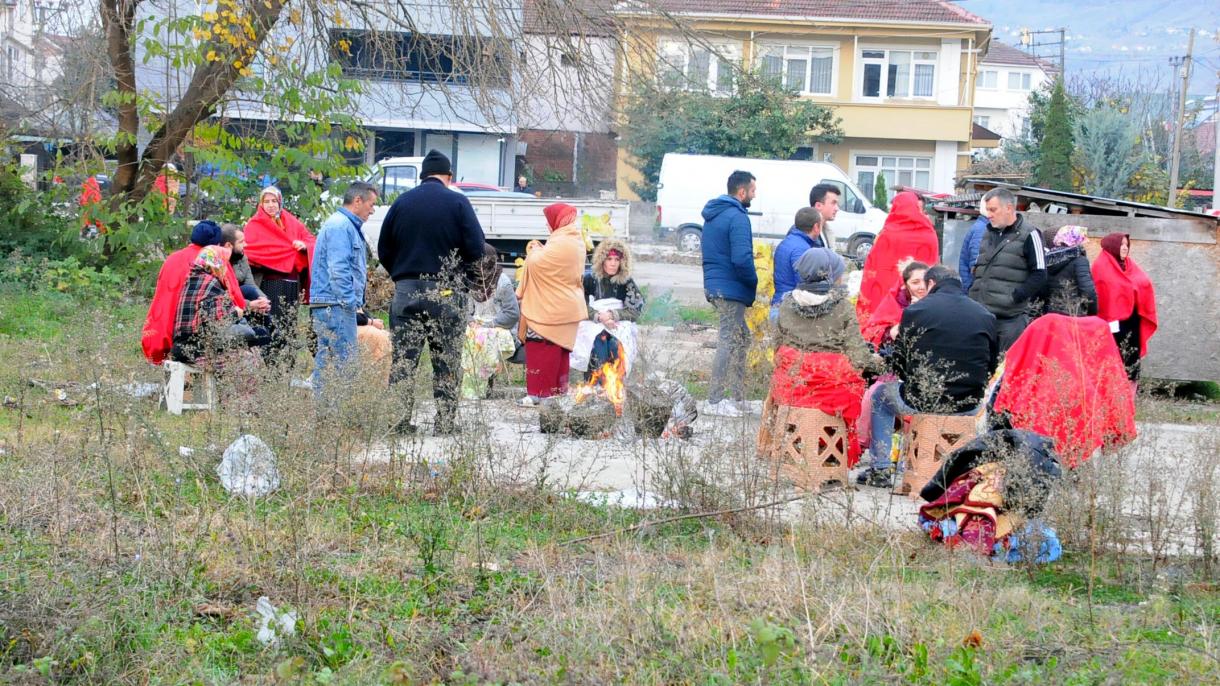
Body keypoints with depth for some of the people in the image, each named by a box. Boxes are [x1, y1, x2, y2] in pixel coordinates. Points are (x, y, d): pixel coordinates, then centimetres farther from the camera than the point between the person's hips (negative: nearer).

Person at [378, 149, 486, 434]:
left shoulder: (401, 203, 6)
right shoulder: (458, 202, -4)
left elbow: (384, 250, 7)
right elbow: (476, 249, -8)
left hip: (406, 291, 2)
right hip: (446, 293, -2)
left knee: (403, 359, 6)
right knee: (446, 362, 5)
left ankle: (400, 419, 3)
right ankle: (446, 420, 5)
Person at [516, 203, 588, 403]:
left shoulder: (560, 243, -21)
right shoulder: (575, 240, 11)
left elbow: (536, 263, -19)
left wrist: (535, 251, 0)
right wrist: (541, 250, 6)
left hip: (551, 309, -10)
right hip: (564, 307, 10)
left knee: (542, 349, -6)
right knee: (558, 348, 15)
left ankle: (541, 391, -6)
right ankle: (558, 387, 20)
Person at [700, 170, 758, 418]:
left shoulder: (713, 214, 15)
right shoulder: (737, 217, -16)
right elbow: (742, 258, -25)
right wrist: (753, 281, -9)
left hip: (714, 286, 10)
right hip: (731, 289, -10)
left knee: (740, 337, 18)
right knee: (729, 342, -5)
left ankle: (737, 397, 21)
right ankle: (714, 402, -4)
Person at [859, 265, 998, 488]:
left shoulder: (915, 311, -5)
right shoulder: (986, 316, 4)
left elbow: (899, 366, 0)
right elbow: (991, 368, 8)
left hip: (920, 403, -3)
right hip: (967, 407, 3)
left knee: (881, 394, 28)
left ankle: (880, 469, 25)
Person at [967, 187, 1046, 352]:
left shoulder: (1029, 235, -4)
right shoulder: (988, 235, 19)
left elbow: (1039, 275, -9)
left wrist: (1014, 297, -16)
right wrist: (973, 292, 13)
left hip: (1011, 318, -7)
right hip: (981, 316, 7)